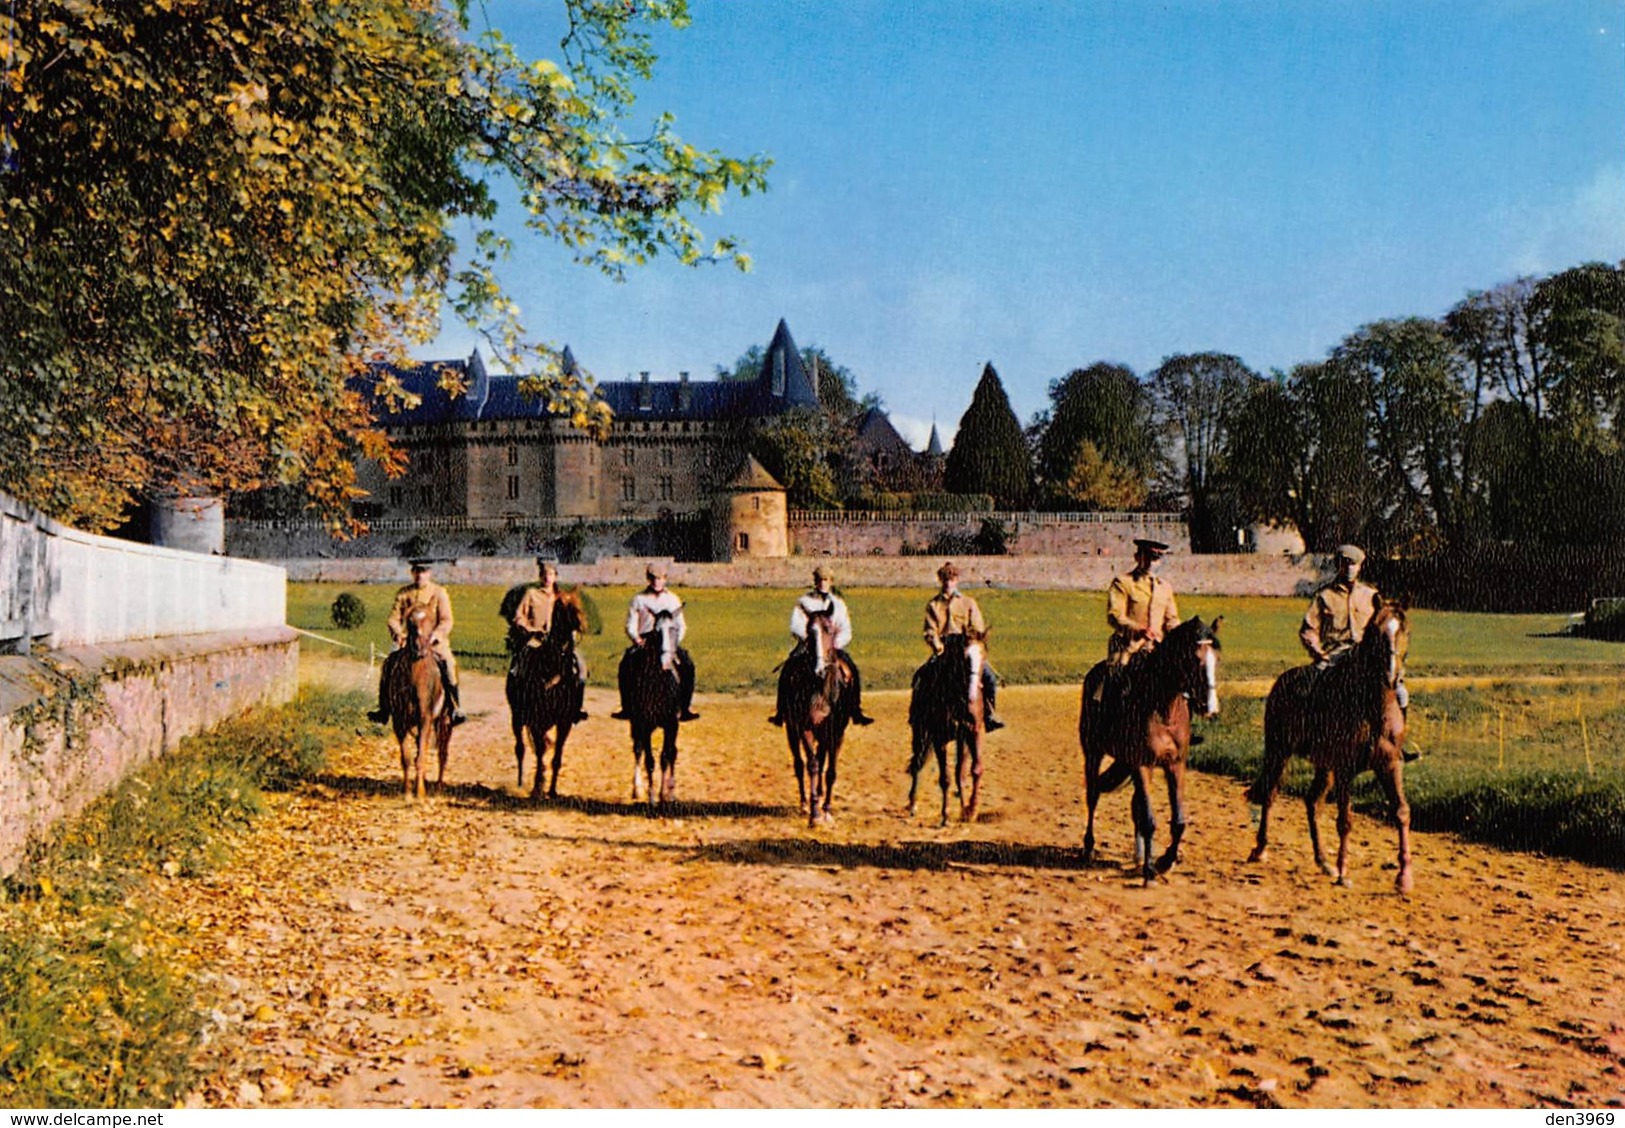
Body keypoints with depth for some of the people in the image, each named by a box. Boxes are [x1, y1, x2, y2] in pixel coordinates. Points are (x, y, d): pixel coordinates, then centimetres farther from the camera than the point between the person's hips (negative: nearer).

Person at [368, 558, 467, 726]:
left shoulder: (440, 593, 1)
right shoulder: (403, 593, 8)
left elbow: (446, 621, -5)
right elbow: (394, 618, 5)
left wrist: (434, 635, -22)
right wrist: (398, 634, -14)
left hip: (434, 642, -3)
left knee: (448, 664, -28)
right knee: (388, 664, -15)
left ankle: (456, 709, -19)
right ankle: (384, 710, -2)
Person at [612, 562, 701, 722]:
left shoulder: (673, 599, 12)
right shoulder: (639, 599, 7)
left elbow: (681, 626, 11)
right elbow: (630, 626, 5)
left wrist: (675, 641, -8)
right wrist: (637, 639, -15)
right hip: (644, 641, -1)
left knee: (687, 665, -23)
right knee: (626, 664, -27)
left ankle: (685, 708, -15)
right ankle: (626, 707, -18)